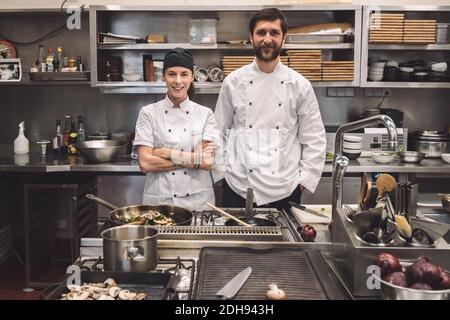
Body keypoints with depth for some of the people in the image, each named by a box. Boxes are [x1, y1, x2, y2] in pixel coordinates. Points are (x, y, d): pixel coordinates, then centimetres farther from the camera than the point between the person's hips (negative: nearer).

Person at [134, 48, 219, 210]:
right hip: (159, 201, 0)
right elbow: (145, 163, -10)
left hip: (198, 201, 1)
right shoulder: (148, 113, -1)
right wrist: (194, 159, -11)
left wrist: (167, 153, -12)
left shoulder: (205, 114, 1)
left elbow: (208, 162, -9)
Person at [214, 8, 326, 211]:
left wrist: (305, 179, -1)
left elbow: (315, 140, 3)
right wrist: (222, 172, 2)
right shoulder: (233, 82, 1)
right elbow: (219, 133, 7)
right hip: (238, 189, 0)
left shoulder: (299, 85, -1)